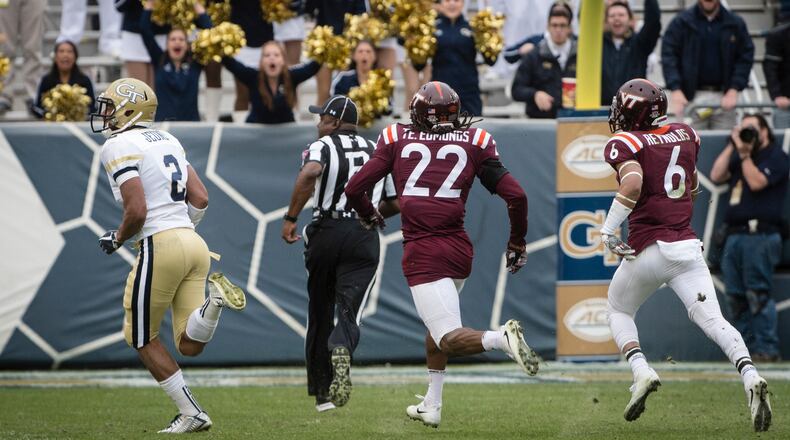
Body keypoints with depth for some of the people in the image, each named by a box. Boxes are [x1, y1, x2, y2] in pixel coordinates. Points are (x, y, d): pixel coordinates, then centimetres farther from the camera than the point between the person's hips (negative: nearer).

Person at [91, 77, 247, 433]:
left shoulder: (119, 147, -7)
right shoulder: (168, 141, 19)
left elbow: (137, 211, -16)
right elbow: (200, 199, 17)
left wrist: (117, 239, 3)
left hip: (160, 245, -8)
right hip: (194, 242, 8)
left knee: (141, 337, 10)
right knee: (189, 345, 7)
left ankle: (191, 413, 6)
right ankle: (213, 301, -20)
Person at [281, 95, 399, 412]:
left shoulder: (323, 146, 1)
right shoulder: (377, 153, 16)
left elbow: (310, 174, -22)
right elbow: (395, 205, 20)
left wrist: (291, 217, -17)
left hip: (327, 233, -2)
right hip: (364, 239, 2)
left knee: (320, 315, 12)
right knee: (348, 311, -8)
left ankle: (322, 393, 19)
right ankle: (341, 351, -44)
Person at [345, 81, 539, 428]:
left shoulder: (397, 140, 7)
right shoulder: (474, 142, 8)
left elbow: (355, 190, 6)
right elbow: (516, 195, 2)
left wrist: (370, 217, 28)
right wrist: (517, 244, 16)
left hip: (422, 253, -3)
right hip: (459, 249, 3)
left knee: (450, 339, -8)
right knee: (436, 324, 27)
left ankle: (501, 337, -37)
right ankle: (431, 406, 26)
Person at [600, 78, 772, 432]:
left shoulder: (625, 143, -3)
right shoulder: (685, 135, 15)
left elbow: (633, 182, -22)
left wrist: (608, 229, -15)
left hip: (649, 247, -4)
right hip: (688, 246, 4)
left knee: (618, 312, 20)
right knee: (712, 320, -5)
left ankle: (641, 372, -3)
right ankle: (750, 377, -30)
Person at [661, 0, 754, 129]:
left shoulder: (735, 24, 6)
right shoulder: (681, 22, 2)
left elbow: (746, 57, 5)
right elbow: (668, 55, -2)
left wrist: (734, 90, -7)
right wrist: (675, 89, -15)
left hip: (723, 97, 2)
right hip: (691, 97, -1)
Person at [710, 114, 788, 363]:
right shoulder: (739, 157, 25)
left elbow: (756, 182, -13)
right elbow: (716, 176, 12)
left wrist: (744, 154, -4)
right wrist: (732, 146, 10)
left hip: (760, 236, -8)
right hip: (734, 236, 8)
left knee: (757, 295, -13)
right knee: (737, 298, 4)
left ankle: (766, 350, -13)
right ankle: (747, 349, 6)